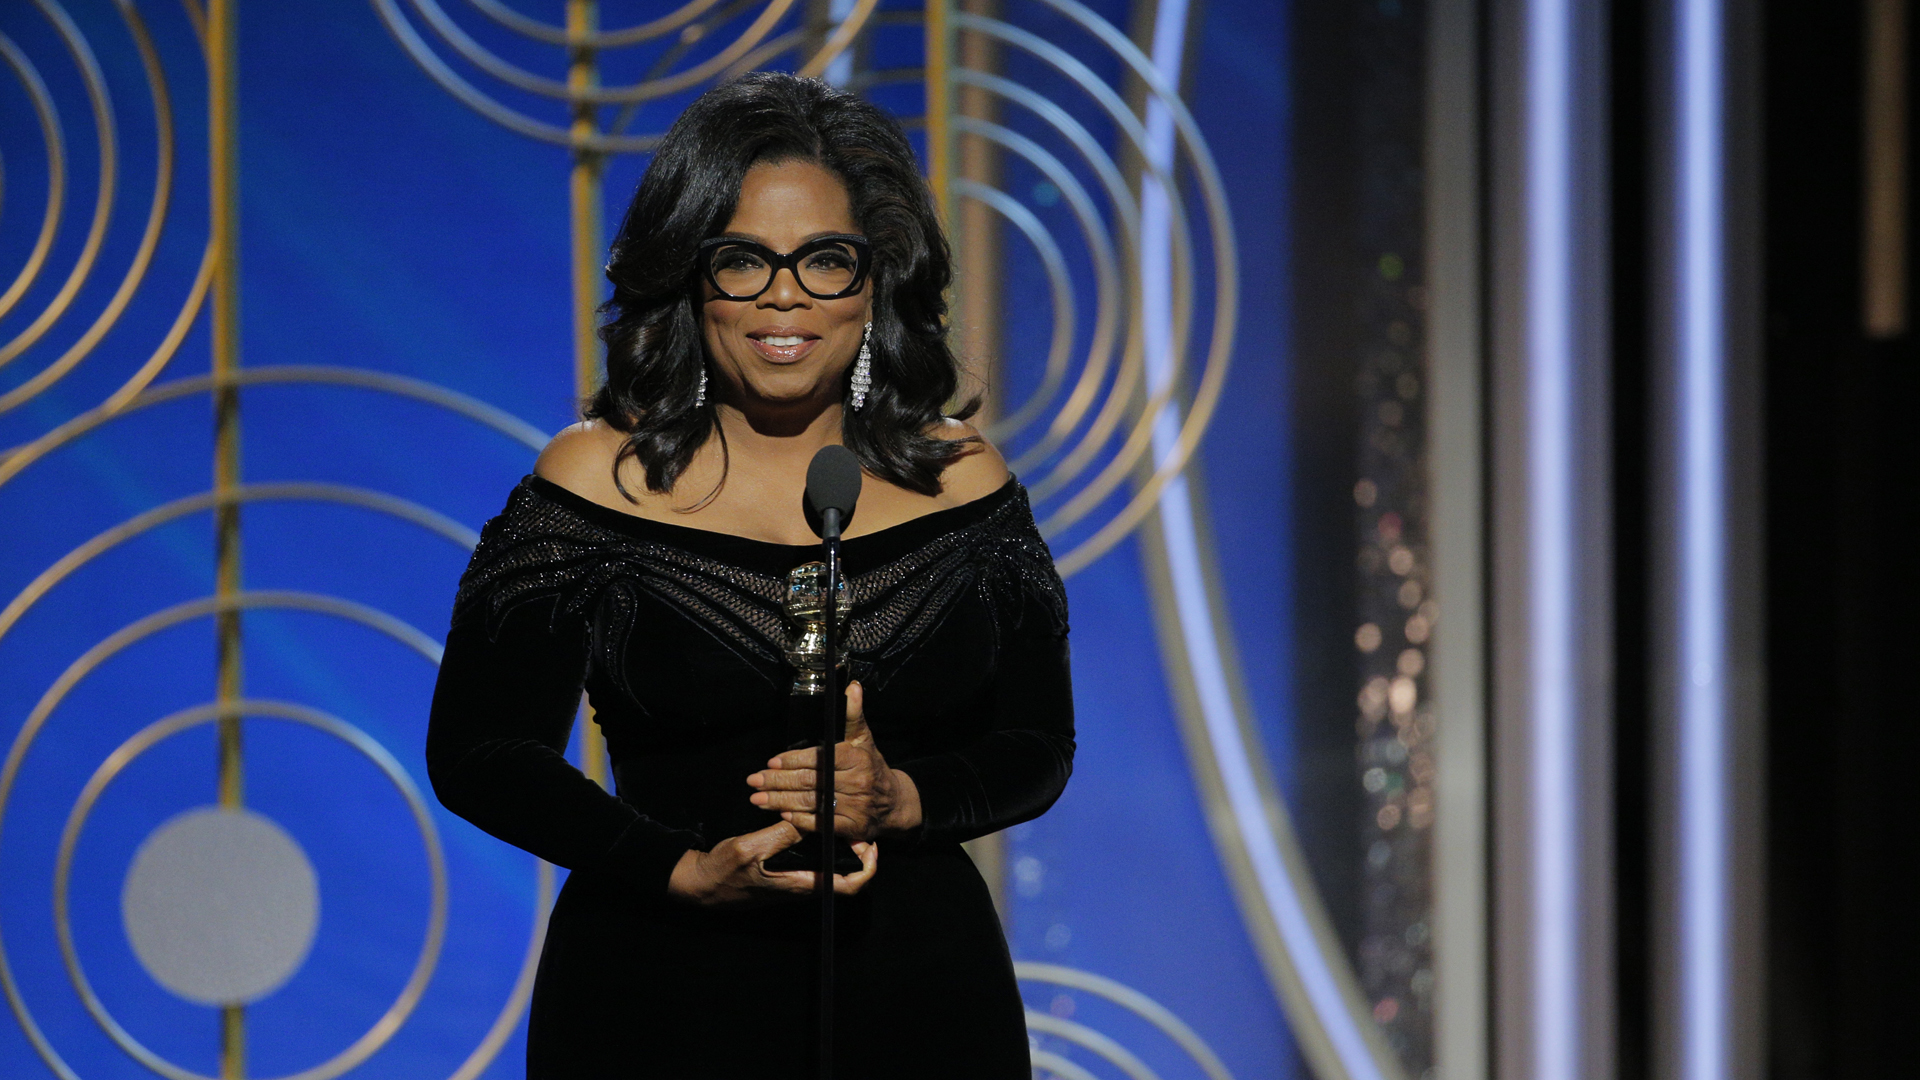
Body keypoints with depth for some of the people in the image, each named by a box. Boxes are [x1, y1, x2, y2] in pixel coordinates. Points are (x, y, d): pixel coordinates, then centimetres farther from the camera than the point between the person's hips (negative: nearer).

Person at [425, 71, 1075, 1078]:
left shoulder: (960, 479, 4)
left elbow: (1038, 750, 6)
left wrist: (897, 798, -14)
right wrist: (687, 870, -17)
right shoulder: (596, 481, -4)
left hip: (920, 998, 2)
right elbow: (480, 756, -5)